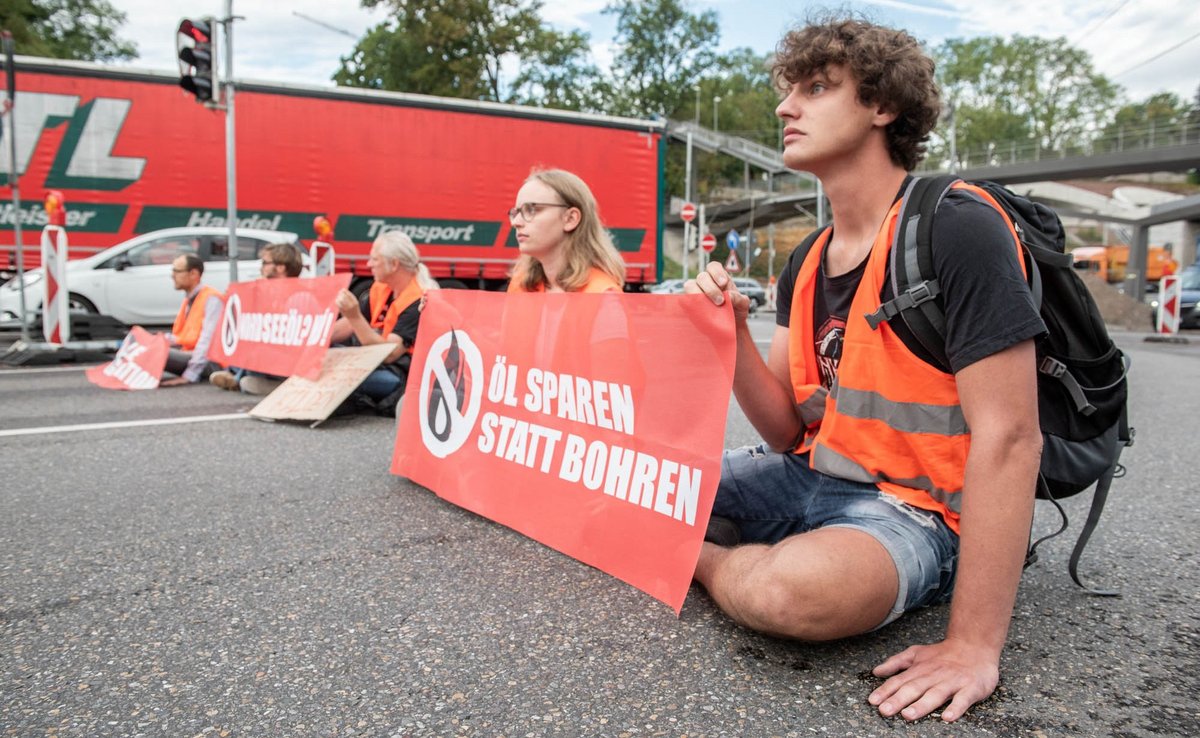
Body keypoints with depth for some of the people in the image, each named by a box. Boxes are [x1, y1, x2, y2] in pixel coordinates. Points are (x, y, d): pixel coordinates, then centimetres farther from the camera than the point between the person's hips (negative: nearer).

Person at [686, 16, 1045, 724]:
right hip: (808, 477, 6)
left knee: (798, 586, -36)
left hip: (911, 508, -6)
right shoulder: (807, 265, 7)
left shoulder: (958, 228, -17)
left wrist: (973, 645, -26)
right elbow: (788, 433, 4)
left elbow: (1009, 440, -23)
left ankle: (708, 559, -5)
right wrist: (733, 335, -14)